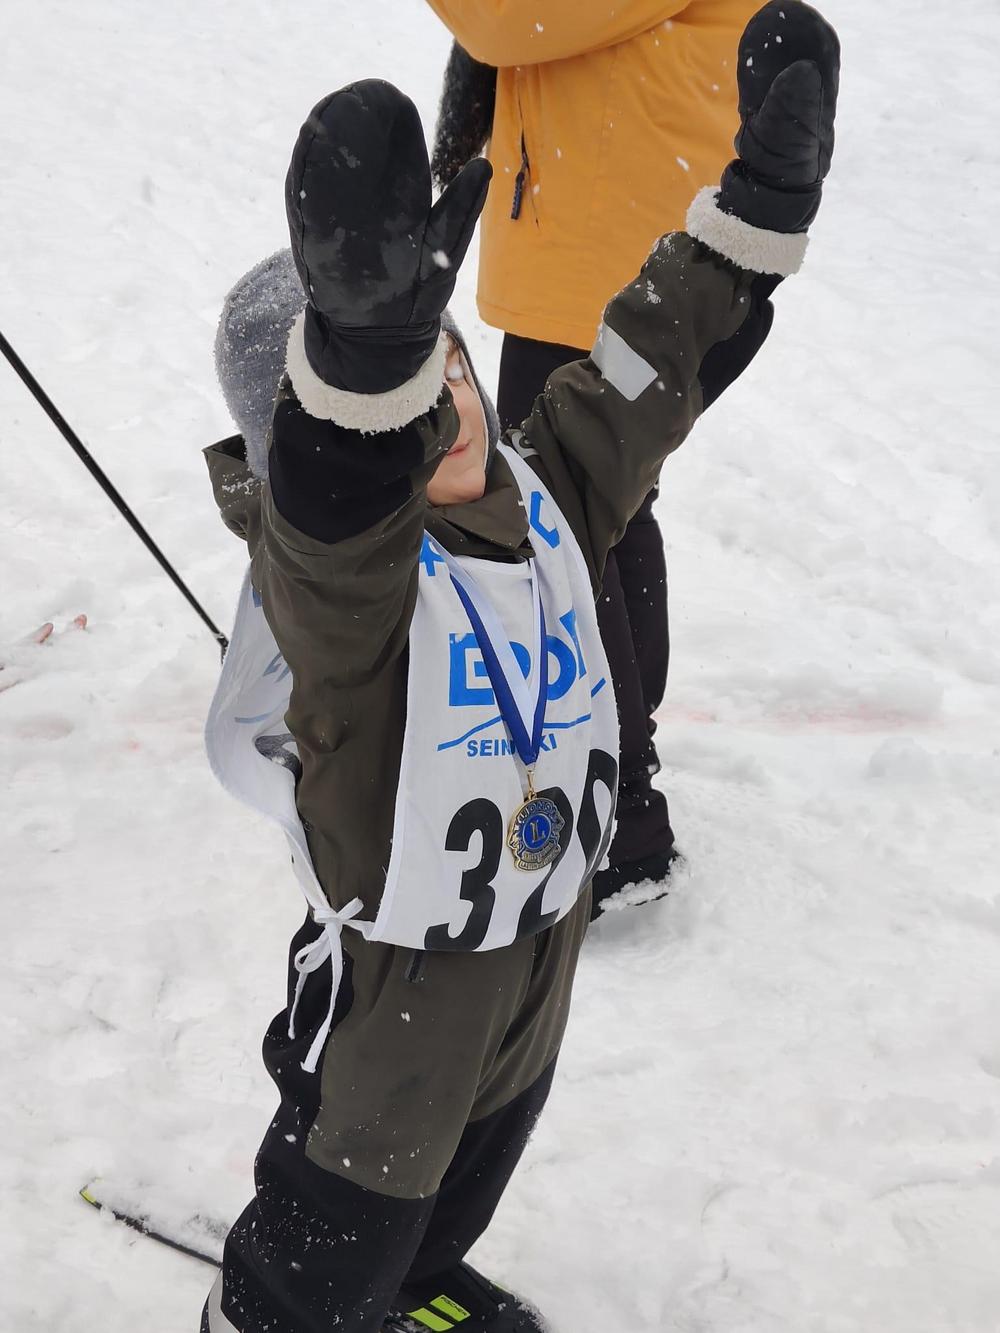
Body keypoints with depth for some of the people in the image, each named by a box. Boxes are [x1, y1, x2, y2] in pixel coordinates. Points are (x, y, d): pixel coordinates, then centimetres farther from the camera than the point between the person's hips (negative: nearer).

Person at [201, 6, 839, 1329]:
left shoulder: (534, 494, -8)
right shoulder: (331, 562, -31)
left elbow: (652, 363, 2)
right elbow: (338, 515, -55)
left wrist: (765, 194, -2)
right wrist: (364, 346, -76)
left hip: (544, 928, 8)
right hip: (395, 982, -7)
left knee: (476, 1159, 34)